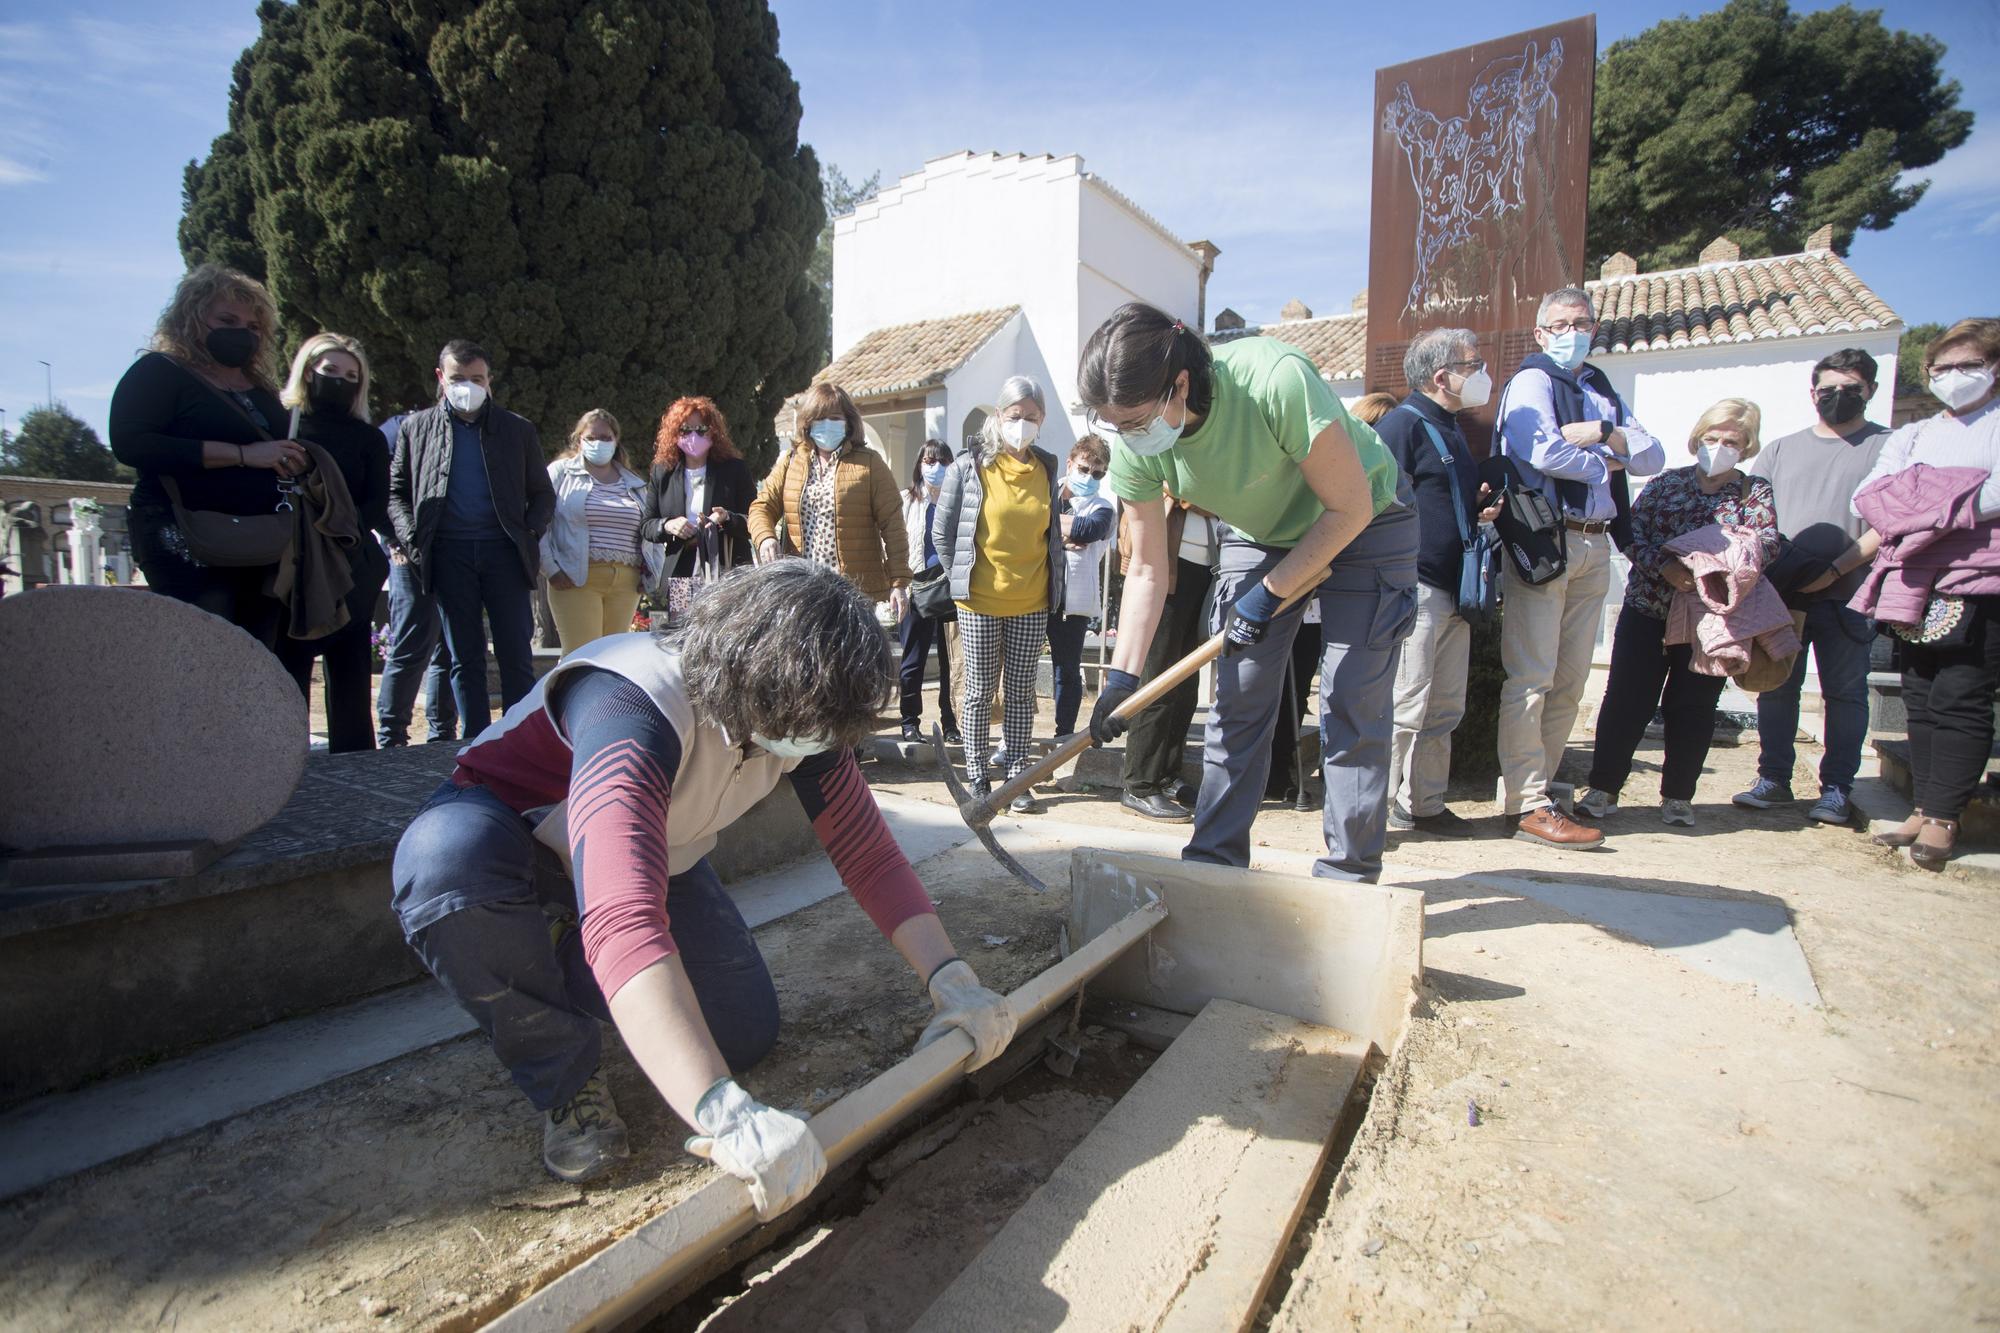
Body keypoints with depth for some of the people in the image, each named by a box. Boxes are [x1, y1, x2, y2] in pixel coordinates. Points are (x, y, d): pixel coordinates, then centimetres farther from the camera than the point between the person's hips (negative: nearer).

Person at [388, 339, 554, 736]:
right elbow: (396, 490, 15)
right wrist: (412, 537, -1)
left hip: (504, 550, -1)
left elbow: (542, 493, 13)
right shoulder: (417, 427, 12)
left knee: (516, 655, -2)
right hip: (449, 552, 1)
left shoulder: (518, 429, 10)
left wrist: (531, 533, -3)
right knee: (465, 658, 5)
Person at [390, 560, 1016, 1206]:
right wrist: (725, 1115, -64)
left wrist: (951, 980, -27)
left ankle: (574, 971, 25)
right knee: (448, 860, -41)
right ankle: (564, 1075, -12)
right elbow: (625, 918, -57)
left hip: (657, 854, 5)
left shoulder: (799, 714, -20)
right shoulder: (634, 708, -43)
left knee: (746, 1037, -4)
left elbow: (869, 854, -15)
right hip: (516, 830, -5)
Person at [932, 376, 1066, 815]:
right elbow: (942, 533, 1)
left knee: (1022, 692, 8)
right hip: (980, 603, -3)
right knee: (979, 692, 5)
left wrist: (1054, 581, 10)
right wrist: (965, 579, 4)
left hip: (1031, 605, 3)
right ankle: (976, 778, 16)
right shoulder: (968, 467, -5)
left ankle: (1017, 778, 18)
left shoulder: (1048, 469, 5)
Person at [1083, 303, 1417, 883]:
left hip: (1365, 524, -4)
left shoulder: (1277, 380, -36)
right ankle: (1214, 861, 10)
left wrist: (1271, 593, -22)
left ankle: (1347, 878, 5)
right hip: (1261, 533, 4)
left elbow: (1349, 508, -24)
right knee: (1237, 701, -1)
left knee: (1351, 706, -7)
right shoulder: (1135, 446, -20)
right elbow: (1147, 570, -11)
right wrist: (1122, 676, -17)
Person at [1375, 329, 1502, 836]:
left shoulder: (1451, 428, 21)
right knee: (1406, 706, -8)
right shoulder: (1402, 423, -9)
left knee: (1445, 709, 12)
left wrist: (1480, 509, 10)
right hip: (1413, 586, -10)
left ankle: (1423, 804, 23)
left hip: (1452, 591, 10)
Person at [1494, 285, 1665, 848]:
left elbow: (1653, 457, 15)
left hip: (1594, 545, 8)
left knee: (1569, 682, 7)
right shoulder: (1532, 381, 2)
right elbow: (1543, 452, -15)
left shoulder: (1603, 393, 23)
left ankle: (1531, 788, 13)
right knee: (1531, 678, -9)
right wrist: (1605, 463, 2)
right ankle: (1528, 805, -6)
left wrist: (1607, 435, -4)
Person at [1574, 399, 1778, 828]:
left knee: (1693, 708, 5)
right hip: (1647, 610, 0)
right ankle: (1603, 788, 5)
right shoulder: (1666, 482, 9)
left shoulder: (1756, 492, 10)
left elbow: (1768, 544, -3)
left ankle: (1677, 797, 18)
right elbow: (1632, 532, -1)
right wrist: (1664, 566, -19)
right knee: (1626, 700, -3)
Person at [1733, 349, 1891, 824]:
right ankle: (1774, 778, 14)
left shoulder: (1887, 447, 6)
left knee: (1844, 692, 3)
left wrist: (1841, 564, -16)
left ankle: (1836, 788, 10)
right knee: (1776, 688, 6)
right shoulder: (1780, 450, 16)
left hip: (1847, 597, -3)